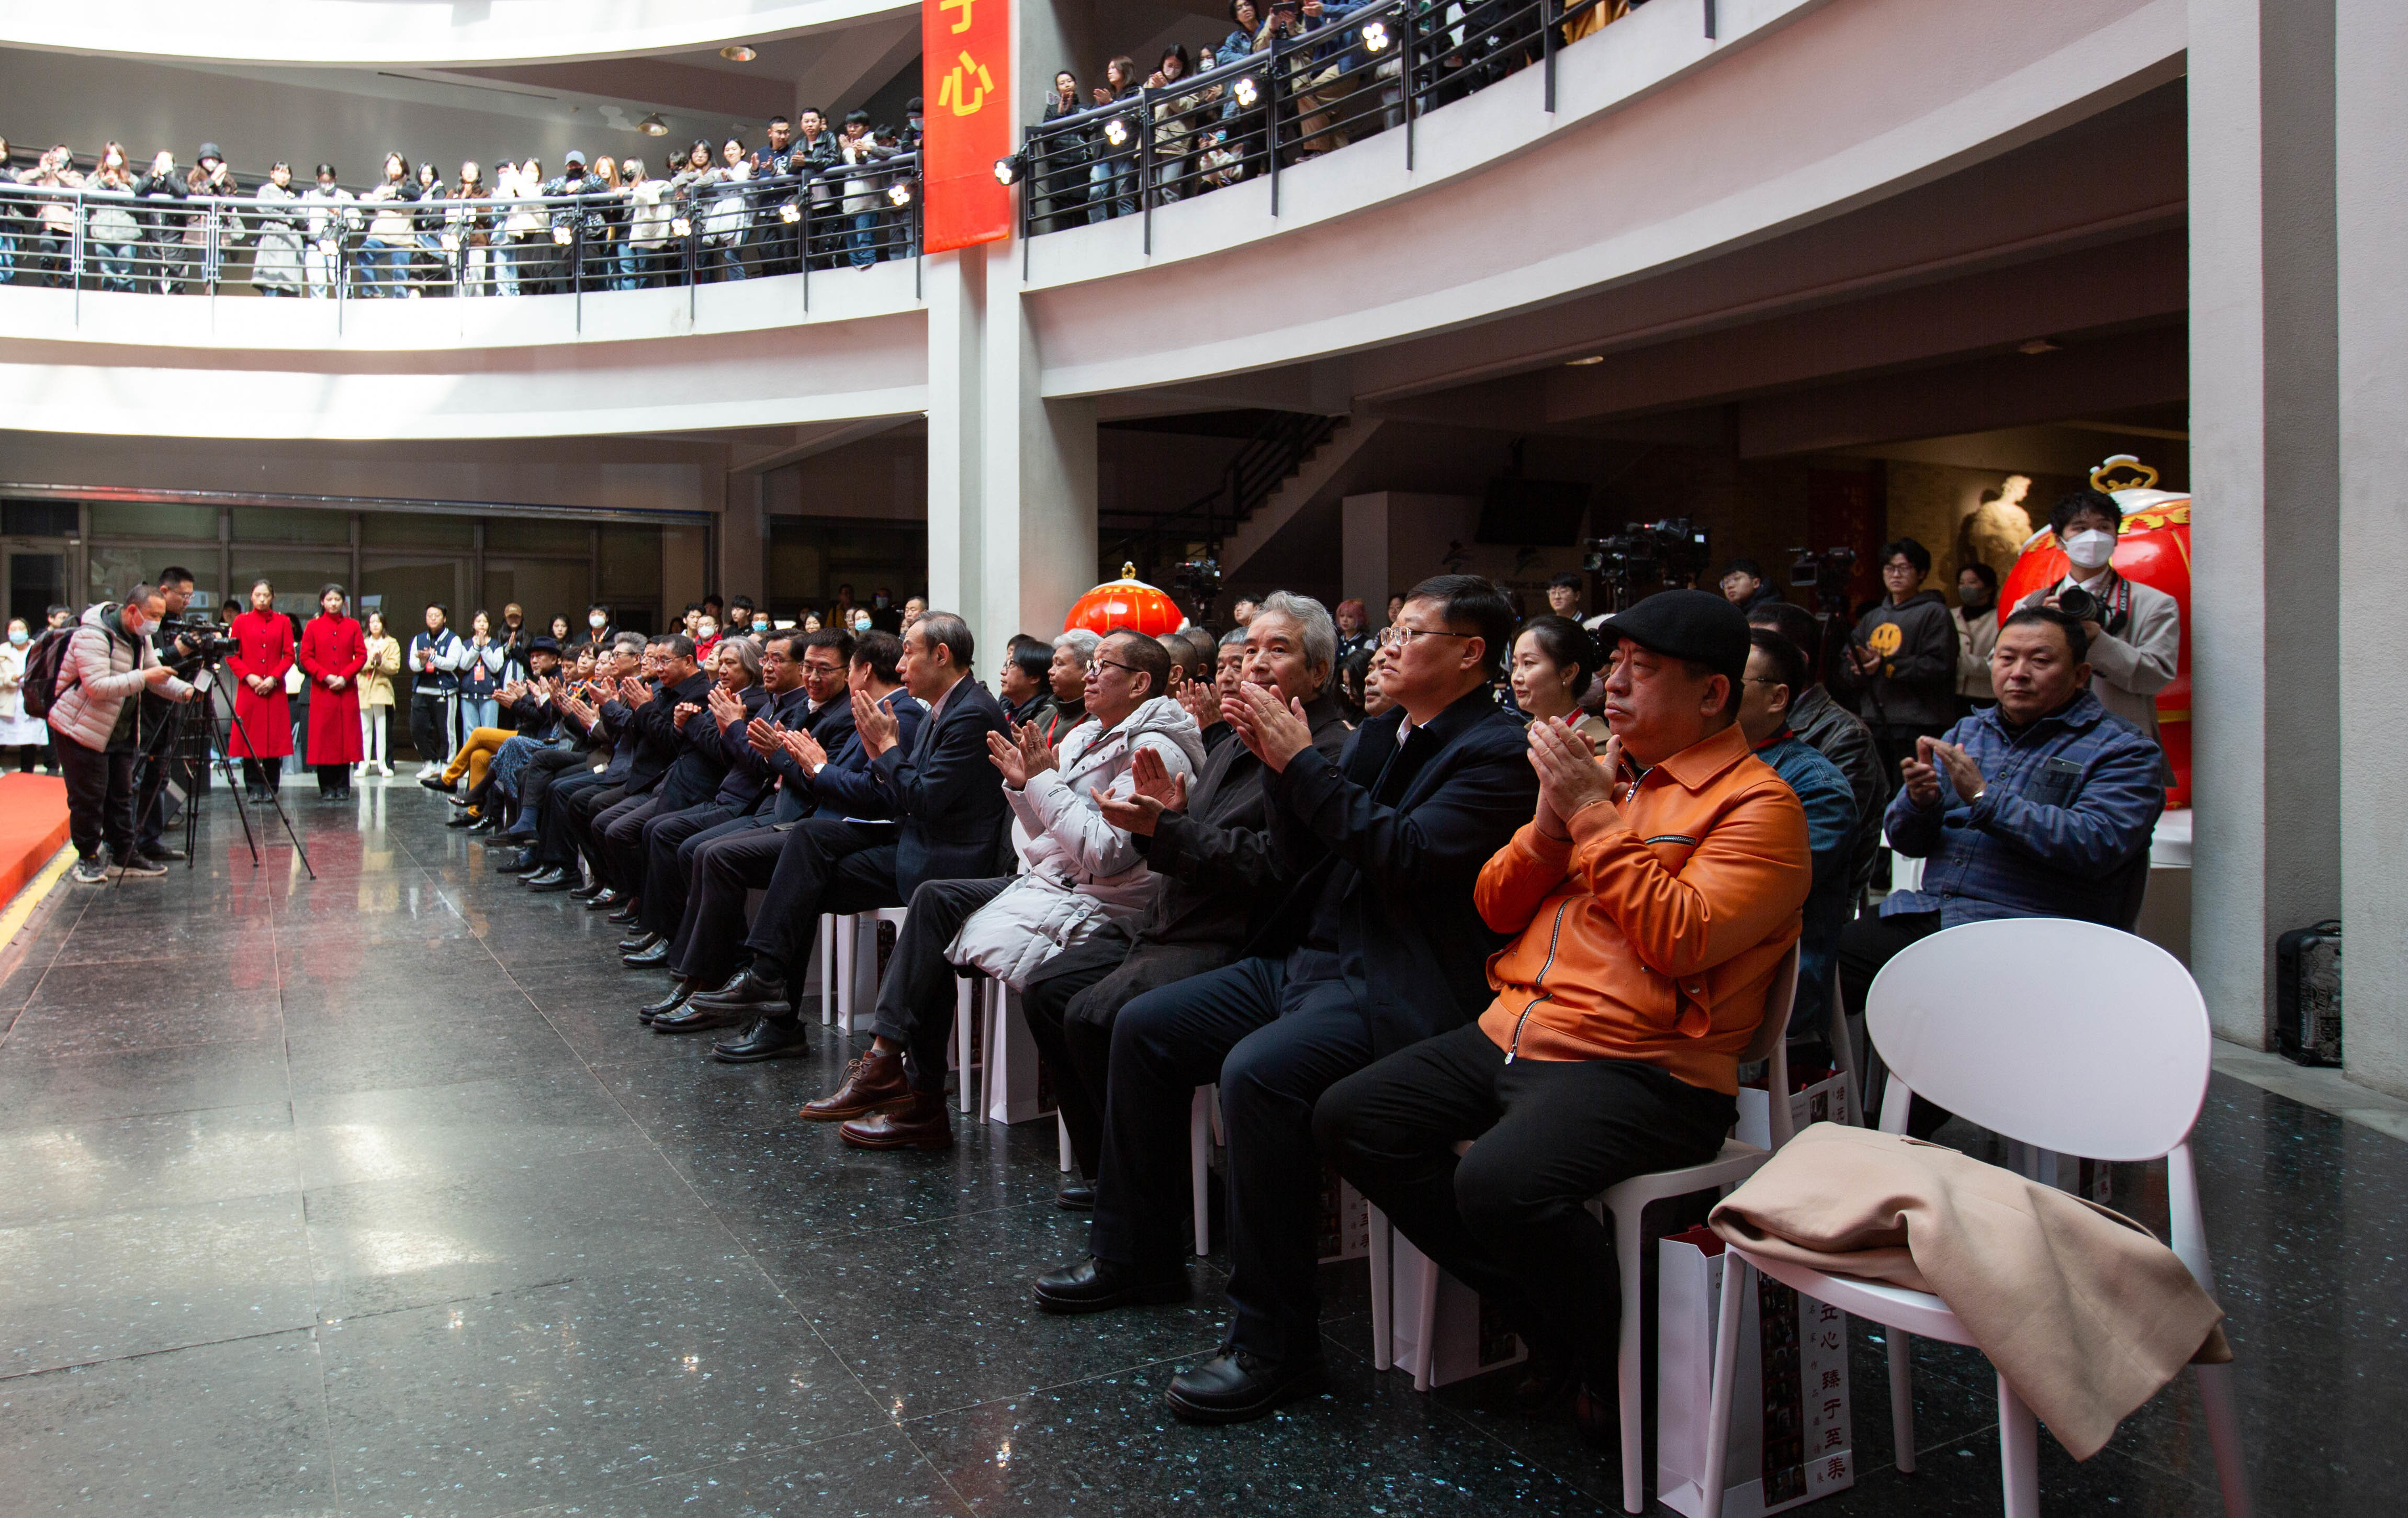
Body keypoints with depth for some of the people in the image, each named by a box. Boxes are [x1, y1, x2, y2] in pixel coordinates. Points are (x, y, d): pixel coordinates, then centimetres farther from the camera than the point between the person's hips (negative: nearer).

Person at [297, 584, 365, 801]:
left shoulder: (352, 626, 9)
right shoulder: (313, 627, 6)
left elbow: (361, 655, 3)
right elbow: (306, 658, 2)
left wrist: (345, 677, -10)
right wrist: (326, 676, -10)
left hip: (347, 691, 1)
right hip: (322, 691, -1)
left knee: (346, 736, 0)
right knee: (324, 737, -1)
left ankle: (343, 787, 6)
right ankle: (327, 787, 4)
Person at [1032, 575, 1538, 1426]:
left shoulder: (1500, 753, -10)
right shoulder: (1381, 736, 17)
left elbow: (1405, 855, -23)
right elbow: (1304, 854, 17)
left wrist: (1304, 764, -17)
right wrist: (1278, 762, 1)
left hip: (1393, 994, -10)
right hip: (1305, 962, 10)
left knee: (1257, 1071, -33)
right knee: (1144, 1028, 5)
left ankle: (1274, 1341, -19)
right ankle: (1136, 1257, 20)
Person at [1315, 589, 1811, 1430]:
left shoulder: (1756, 803, -4)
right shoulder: (1602, 770, 18)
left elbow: (1681, 941, -19)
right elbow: (1496, 907, 15)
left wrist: (1595, 816, -15)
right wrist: (1553, 817, -3)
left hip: (1644, 1068, -8)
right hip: (1513, 1035, 9)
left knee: (1500, 1183, -33)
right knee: (1348, 1118, -3)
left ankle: (1619, 1360, -1)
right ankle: (1540, 1317, 6)